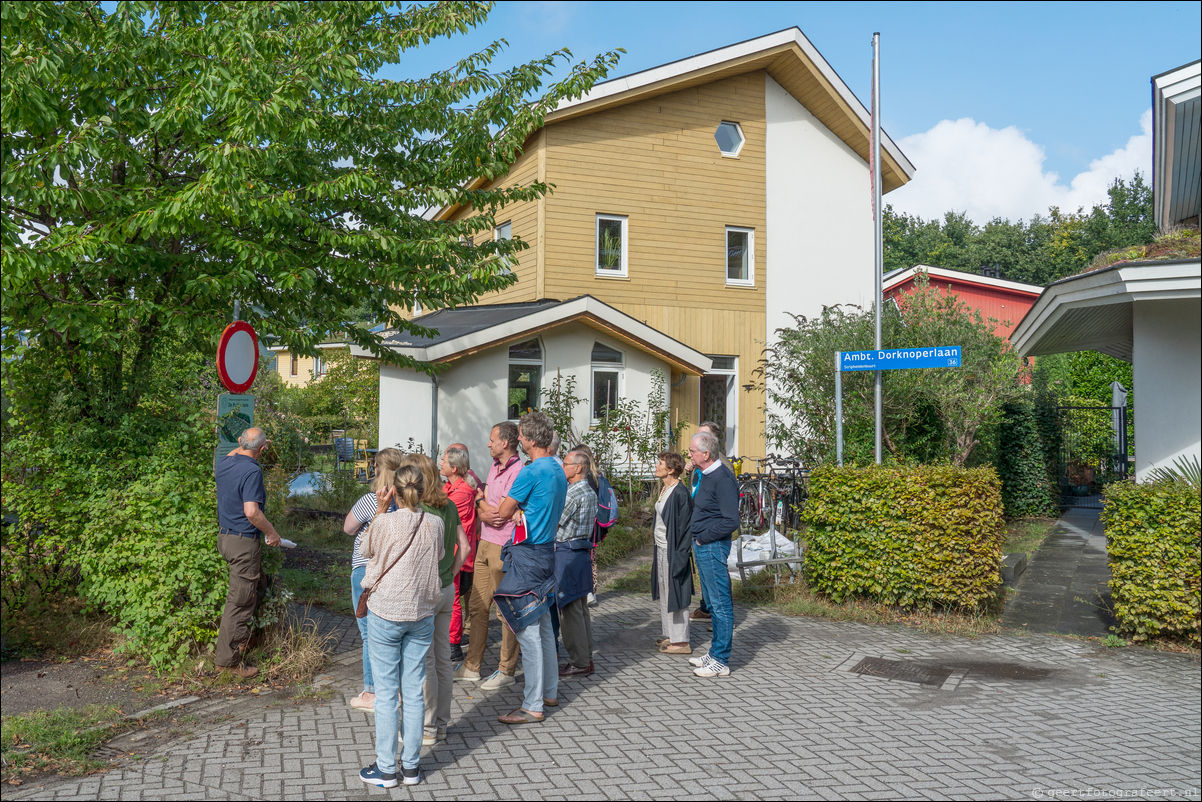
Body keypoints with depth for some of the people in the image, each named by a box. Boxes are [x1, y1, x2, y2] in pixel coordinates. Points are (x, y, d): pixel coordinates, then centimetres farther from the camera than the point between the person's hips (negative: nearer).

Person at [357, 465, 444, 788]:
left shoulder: (384, 523, -15)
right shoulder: (434, 524, -6)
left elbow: (365, 550, 6)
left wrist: (380, 510, 5)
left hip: (385, 614, -3)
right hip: (421, 615, 3)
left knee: (385, 693, 6)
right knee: (414, 693, 11)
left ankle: (386, 770, 14)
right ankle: (411, 766, 20)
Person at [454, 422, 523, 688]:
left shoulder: (519, 472, -14)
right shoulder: (494, 468, 15)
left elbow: (500, 513, -16)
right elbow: (481, 511, 13)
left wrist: (481, 498, 1)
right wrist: (485, 514, -10)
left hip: (505, 548, -9)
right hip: (485, 543, 9)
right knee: (477, 606, 12)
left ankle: (506, 670, 12)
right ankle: (471, 666, 22)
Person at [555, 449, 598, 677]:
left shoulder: (573, 493, -16)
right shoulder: (590, 492, 15)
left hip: (567, 551, -10)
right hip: (582, 549, 10)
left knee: (570, 609, -4)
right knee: (581, 608, 13)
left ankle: (578, 663, 0)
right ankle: (586, 658, 19)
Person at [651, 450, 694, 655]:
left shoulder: (679, 493, -19)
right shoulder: (665, 490, 10)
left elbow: (683, 527, -19)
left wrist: (677, 557, -20)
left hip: (672, 551, -10)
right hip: (661, 549, 10)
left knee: (673, 594, -2)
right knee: (664, 593, 16)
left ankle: (681, 641, 7)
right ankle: (669, 635, 27)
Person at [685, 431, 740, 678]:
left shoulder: (722, 479, -19)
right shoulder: (702, 475, 11)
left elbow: (731, 521, -22)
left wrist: (704, 537, -15)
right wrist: (695, 535, 11)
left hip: (713, 546, -10)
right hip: (702, 546, 10)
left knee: (720, 603, -1)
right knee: (712, 602, 18)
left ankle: (720, 661, 6)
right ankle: (715, 652, 29)